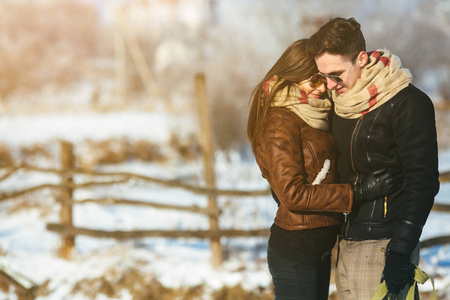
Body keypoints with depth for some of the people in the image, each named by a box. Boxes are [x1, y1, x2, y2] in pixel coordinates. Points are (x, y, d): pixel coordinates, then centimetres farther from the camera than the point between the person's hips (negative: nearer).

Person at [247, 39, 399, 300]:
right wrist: (360, 192, -22)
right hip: (294, 250, -9)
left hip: (321, 246, 9)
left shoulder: (315, 116, 13)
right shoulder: (280, 122, -15)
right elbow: (293, 194, -21)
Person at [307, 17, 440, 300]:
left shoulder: (409, 104, -10)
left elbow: (422, 183, -13)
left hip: (383, 245, -7)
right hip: (348, 243, 7)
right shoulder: (342, 103, 13)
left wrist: (401, 252, -19)